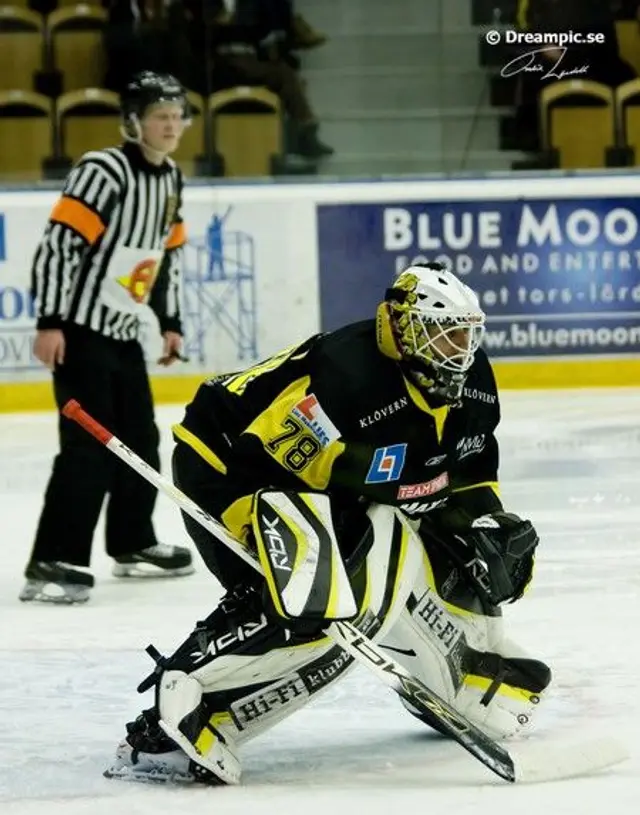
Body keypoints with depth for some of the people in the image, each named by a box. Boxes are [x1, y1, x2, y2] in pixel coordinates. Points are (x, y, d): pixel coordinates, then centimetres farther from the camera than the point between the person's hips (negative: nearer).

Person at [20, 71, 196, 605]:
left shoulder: (170, 179, 9)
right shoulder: (103, 172, -18)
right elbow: (57, 244, -22)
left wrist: (170, 322, 21)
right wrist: (49, 323, -24)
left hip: (124, 333, 9)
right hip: (80, 331, -9)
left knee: (140, 441, 16)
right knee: (89, 447, -15)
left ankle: (133, 545, 33)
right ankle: (52, 563, -14)